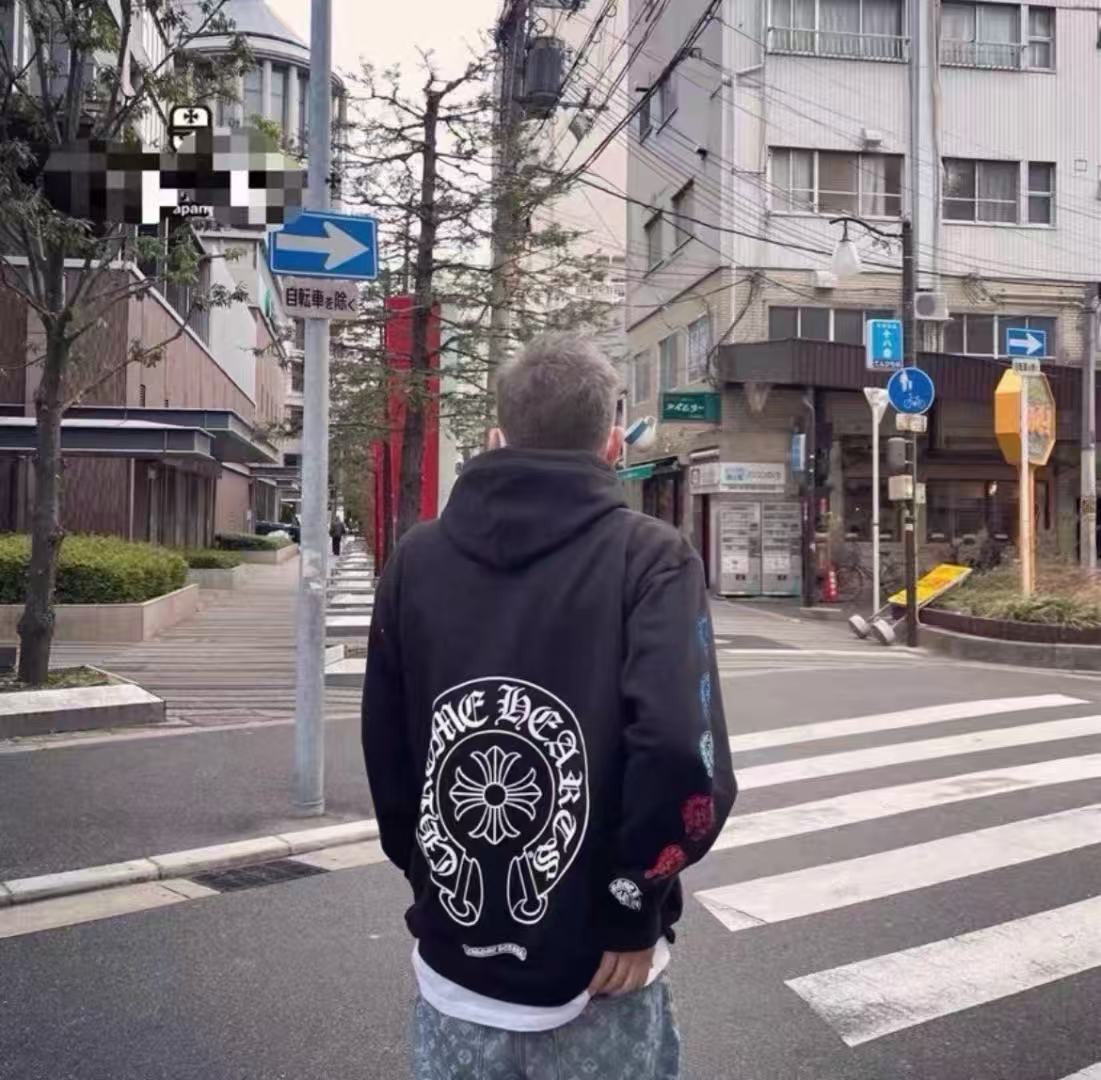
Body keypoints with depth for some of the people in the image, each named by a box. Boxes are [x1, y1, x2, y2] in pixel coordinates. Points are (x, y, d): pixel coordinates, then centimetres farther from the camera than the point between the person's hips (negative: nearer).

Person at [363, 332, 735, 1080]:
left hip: (453, 966, 3)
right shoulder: (650, 558, -11)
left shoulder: (416, 559, 0)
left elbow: (385, 758, 3)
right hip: (595, 976, -3)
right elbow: (683, 755, -23)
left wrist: (435, 884, 13)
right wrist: (633, 910, -10)